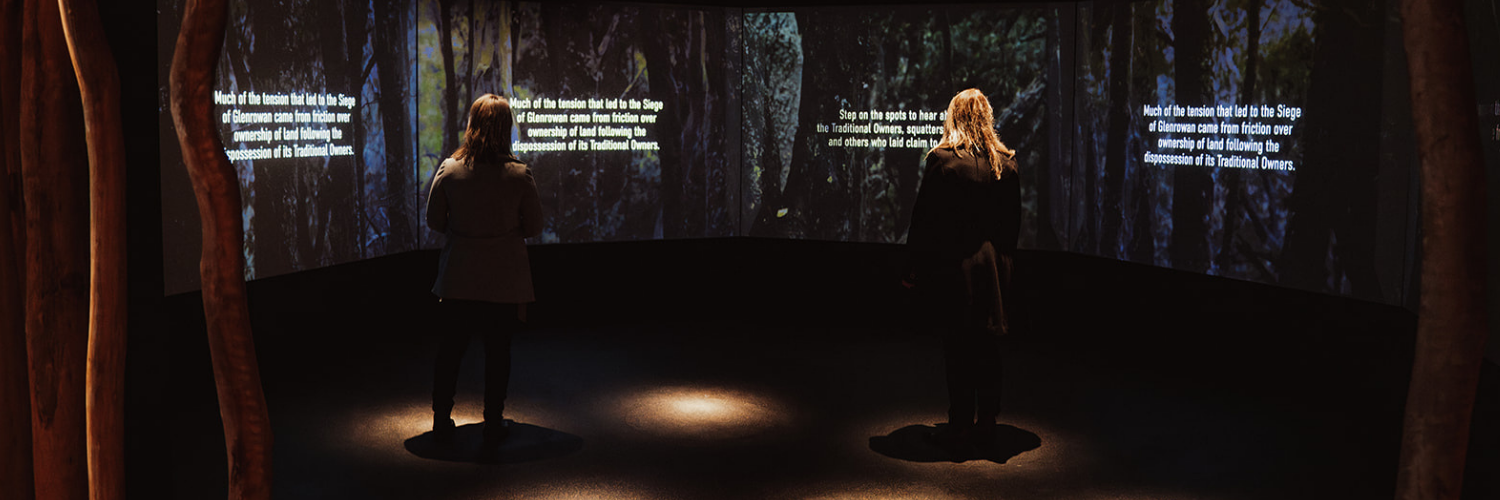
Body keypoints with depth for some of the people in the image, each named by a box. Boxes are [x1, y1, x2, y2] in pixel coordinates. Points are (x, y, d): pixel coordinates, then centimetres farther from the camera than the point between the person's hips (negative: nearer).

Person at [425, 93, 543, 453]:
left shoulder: (448, 170, -8)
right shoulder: (520, 175, -12)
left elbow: (434, 221, 1)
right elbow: (533, 227, -3)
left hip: (458, 277, 1)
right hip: (504, 279, -1)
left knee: (450, 349, 13)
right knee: (497, 353, 9)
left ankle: (441, 423, 24)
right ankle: (493, 427, 16)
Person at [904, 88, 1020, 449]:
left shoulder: (942, 159, -11)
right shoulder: (1006, 162, 3)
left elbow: (926, 217, -10)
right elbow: (1013, 220, 9)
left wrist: (915, 268, -3)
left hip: (953, 267, -4)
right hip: (992, 267, 5)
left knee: (957, 349, 3)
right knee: (987, 348, 11)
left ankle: (960, 425, 8)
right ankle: (986, 424, 18)